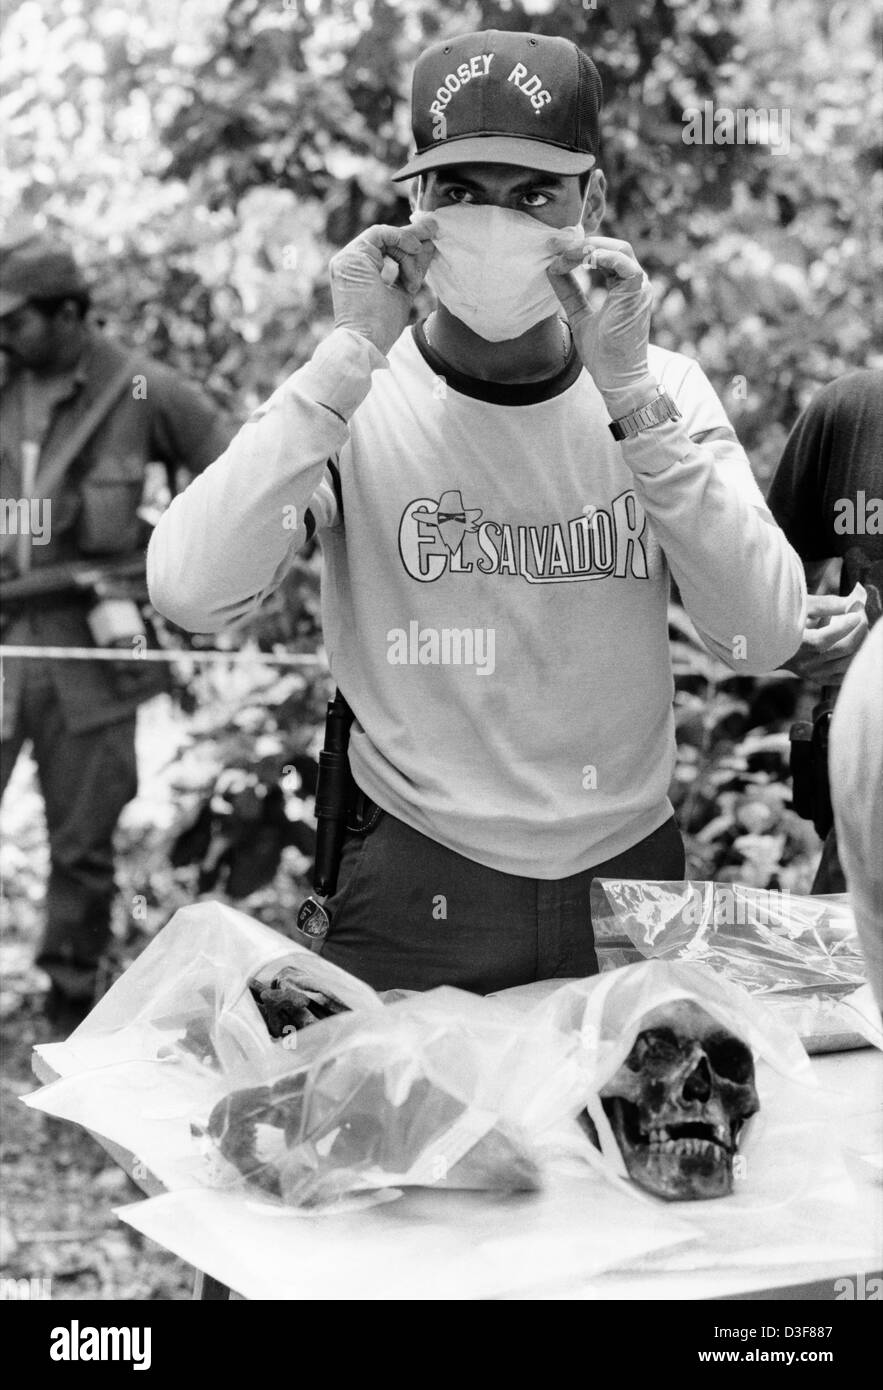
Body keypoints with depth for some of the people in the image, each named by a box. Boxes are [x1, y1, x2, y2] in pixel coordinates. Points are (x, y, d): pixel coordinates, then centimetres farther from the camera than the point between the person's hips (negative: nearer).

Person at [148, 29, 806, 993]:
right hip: (412, 901, -2)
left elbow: (763, 639, -15)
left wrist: (629, 396, -22)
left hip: (630, 881, 2)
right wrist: (351, 357, -23)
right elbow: (189, 592, -23)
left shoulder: (665, 390, -3)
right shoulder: (354, 402, -8)